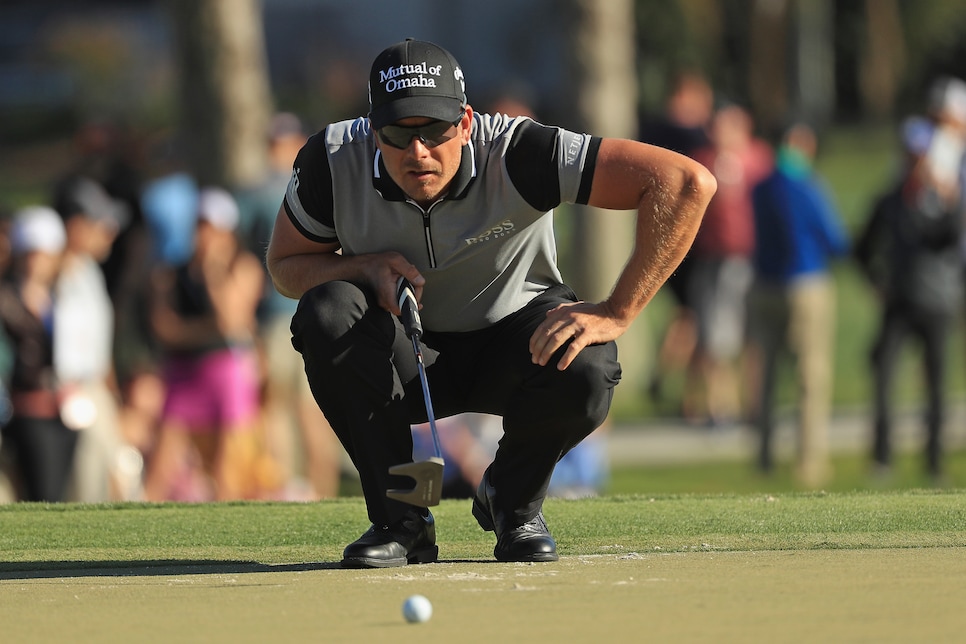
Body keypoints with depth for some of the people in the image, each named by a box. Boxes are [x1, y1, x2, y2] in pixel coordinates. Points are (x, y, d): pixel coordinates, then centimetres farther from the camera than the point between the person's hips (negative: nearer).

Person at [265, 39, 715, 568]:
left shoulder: (514, 152, -30)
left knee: (584, 375, -35)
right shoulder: (333, 160, -21)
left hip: (514, 337, -2)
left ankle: (514, 504, 1)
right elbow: (285, 266, -4)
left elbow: (687, 182, -35)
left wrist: (615, 314, -36)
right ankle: (399, 519, -12)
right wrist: (366, 267, -26)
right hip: (404, 358, 2)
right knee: (325, 312, -31)